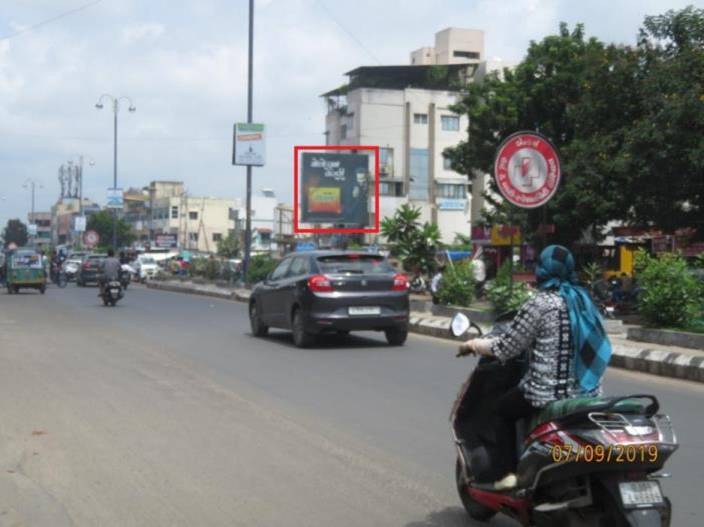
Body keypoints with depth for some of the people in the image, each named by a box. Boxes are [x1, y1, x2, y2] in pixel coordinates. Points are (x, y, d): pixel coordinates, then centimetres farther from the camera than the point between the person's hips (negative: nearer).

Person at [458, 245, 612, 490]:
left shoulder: (540, 303, -14)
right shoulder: (581, 298, 8)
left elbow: (506, 348, -10)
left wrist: (473, 344, 7)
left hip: (551, 394, -7)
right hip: (588, 392, 7)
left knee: (502, 409, 18)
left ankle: (507, 473, 10)